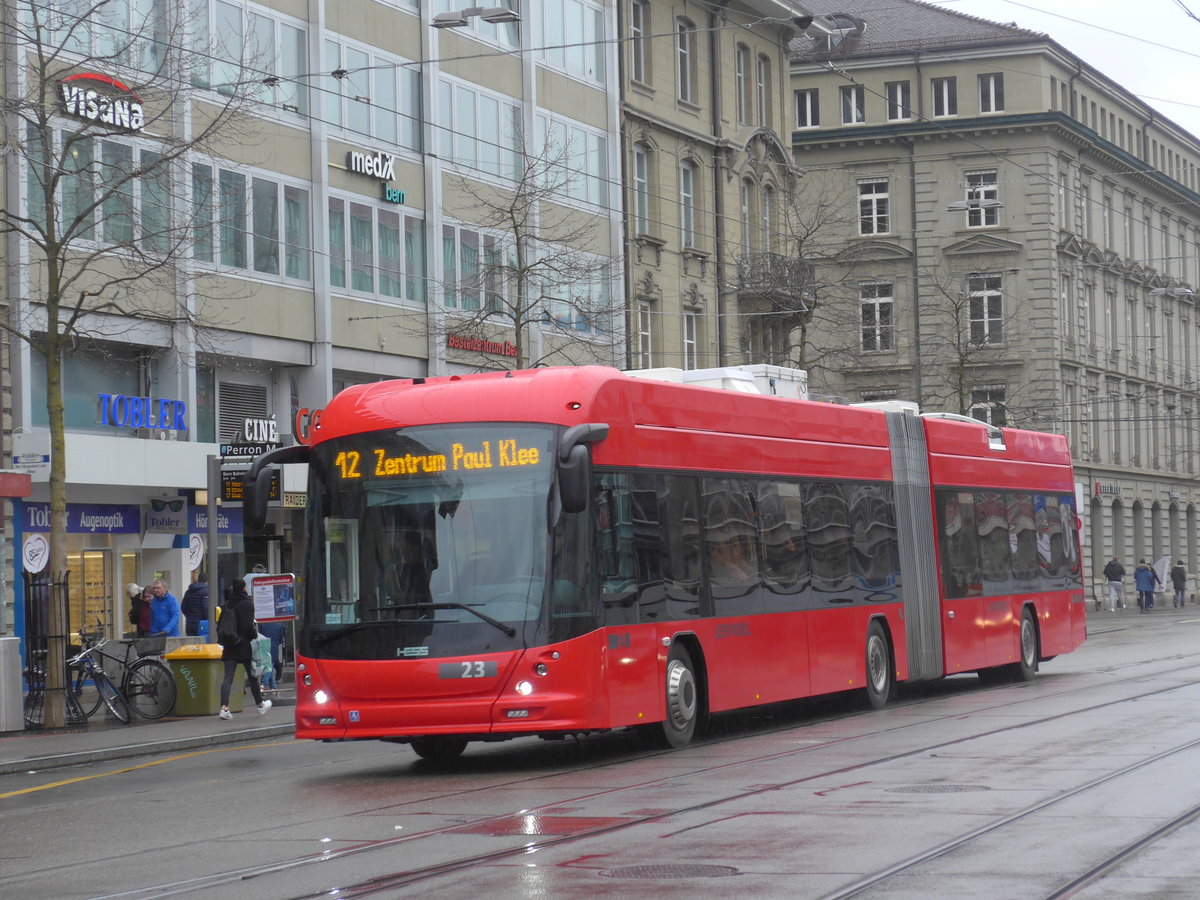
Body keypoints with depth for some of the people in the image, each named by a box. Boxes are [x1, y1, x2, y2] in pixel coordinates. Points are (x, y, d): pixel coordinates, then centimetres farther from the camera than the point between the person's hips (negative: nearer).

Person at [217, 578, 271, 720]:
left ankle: (224, 707, -16)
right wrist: (255, 635, -2)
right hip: (244, 645, -4)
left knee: (228, 677, -1)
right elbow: (249, 626, -17)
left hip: (229, 646, 4)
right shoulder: (247, 604, -10)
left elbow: (220, 626, 9)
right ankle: (260, 705, 26)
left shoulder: (227, 605, 7)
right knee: (252, 676, 11)